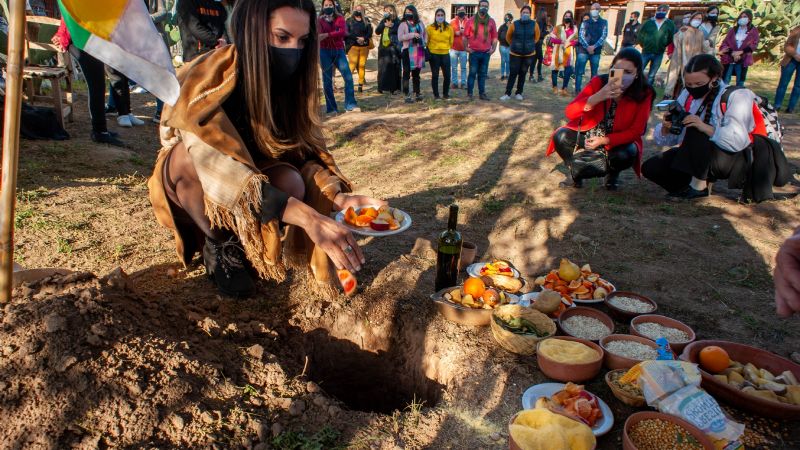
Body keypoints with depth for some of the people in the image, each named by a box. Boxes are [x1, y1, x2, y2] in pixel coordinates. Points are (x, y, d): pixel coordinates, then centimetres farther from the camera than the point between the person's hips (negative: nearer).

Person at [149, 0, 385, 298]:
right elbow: (220, 166, -42)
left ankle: (237, 242, -1)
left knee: (290, 182, -29)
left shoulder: (288, 81, -15)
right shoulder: (206, 80, -31)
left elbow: (307, 149, -16)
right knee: (191, 156, -36)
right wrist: (307, 217, -53)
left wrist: (337, 197, -38)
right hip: (189, 181, -3)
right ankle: (218, 246, -11)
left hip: (247, 175, 3)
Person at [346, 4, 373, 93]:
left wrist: (364, 38, -15)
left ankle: (361, 85, 3)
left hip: (364, 46, 2)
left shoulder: (366, 21, 12)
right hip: (353, 46, -2)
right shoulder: (349, 21, 7)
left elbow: (370, 32, 2)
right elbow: (346, 33, -4)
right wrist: (356, 38, -16)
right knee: (352, 65, -12)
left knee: (362, 65, -1)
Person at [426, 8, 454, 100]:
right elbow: (427, 40, 3)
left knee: (447, 75, 1)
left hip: (445, 54, 2)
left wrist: (446, 48, 14)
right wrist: (429, 49, 7)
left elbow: (451, 41, 12)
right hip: (434, 54, -2)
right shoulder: (430, 28, -4)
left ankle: (446, 93, 19)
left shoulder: (449, 28, 4)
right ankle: (436, 94, 14)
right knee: (435, 75, 3)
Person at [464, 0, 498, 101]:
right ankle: (469, 93, 3)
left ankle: (482, 93, 13)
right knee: (472, 73, -2)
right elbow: (465, 35, 3)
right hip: (474, 52, -2)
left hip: (486, 53, 2)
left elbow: (494, 36, 11)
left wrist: (493, 48, 2)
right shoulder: (471, 20, 1)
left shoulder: (491, 21, 7)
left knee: (483, 74, 7)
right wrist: (466, 47, -4)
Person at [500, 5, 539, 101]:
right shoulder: (514, 25, -8)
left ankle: (518, 93, 19)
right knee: (513, 74, -3)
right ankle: (508, 94, 3)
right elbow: (508, 37, 8)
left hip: (529, 54, 2)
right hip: (515, 54, -1)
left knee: (522, 74, 9)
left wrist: (530, 45, 14)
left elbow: (536, 37, 13)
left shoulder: (534, 24, -5)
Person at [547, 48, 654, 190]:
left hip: (617, 140, -1)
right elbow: (570, 112, -26)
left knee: (626, 154, -33)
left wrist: (604, 140, -26)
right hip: (590, 133, 1)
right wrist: (598, 97, -42)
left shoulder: (644, 93, -18)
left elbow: (636, 130, -13)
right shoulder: (599, 82, -18)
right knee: (560, 137, -24)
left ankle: (612, 173, 6)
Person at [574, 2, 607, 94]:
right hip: (583, 50, -1)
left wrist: (594, 46, -17)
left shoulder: (604, 22, 7)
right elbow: (581, 36, -4)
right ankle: (577, 90, 4)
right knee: (579, 71, -3)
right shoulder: (585, 22, 6)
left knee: (594, 72, 6)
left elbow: (603, 36, -3)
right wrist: (587, 47, -18)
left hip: (596, 51, 1)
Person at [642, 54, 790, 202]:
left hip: (738, 160, -6)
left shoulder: (736, 96, -17)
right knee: (651, 167, -9)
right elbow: (670, 139, -1)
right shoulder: (688, 96, -1)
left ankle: (699, 186, -17)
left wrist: (705, 127, -43)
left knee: (696, 134, -32)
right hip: (700, 158, 6)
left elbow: (738, 141, -32)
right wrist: (666, 128, -24)